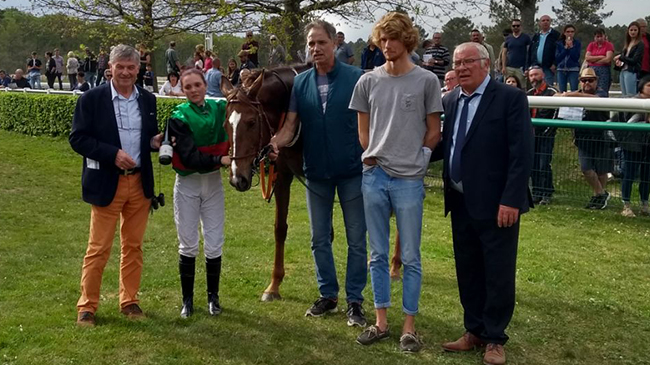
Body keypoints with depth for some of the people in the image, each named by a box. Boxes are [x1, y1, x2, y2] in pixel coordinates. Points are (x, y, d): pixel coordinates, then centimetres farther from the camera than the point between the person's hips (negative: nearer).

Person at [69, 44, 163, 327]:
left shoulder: (148, 100, 7)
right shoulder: (92, 98, -6)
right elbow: (77, 139, -9)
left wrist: (155, 142, -8)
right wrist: (113, 153, -20)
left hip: (140, 182, 4)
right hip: (106, 183, -4)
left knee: (133, 246, 12)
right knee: (98, 248, 2)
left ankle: (129, 301, 25)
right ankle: (87, 306, 16)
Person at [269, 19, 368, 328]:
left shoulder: (357, 78, -8)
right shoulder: (301, 83, 3)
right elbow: (291, 123, -1)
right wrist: (277, 142, -21)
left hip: (352, 170, -3)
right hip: (316, 172, 4)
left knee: (356, 239, 6)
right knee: (319, 238, 13)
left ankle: (355, 300, 19)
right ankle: (328, 295, 29)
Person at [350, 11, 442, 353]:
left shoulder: (427, 81, -2)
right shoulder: (368, 81, 5)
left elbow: (434, 132, 4)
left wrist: (416, 157, 1)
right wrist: (372, 157, 7)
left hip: (409, 180, -3)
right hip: (373, 177, 3)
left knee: (410, 258, 5)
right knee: (378, 255, 11)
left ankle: (409, 327, 17)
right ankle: (381, 322, 23)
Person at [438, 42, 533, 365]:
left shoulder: (510, 98, -9)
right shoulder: (450, 100, 10)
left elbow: (521, 154, -14)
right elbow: (446, 145, 12)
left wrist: (511, 200, -20)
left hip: (496, 203, -6)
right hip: (460, 202, 6)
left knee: (498, 274, 5)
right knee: (467, 271, 15)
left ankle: (495, 339, 20)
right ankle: (475, 331, 30)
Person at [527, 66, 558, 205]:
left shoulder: (552, 93, -4)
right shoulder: (529, 94, 15)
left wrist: (548, 131, -11)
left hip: (546, 136, -6)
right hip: (532, 135, 6)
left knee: (544, 165, -10)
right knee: (533, 165, 6)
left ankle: (547, 194, -2)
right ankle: (536, 193, 15)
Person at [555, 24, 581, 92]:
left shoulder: (577, 43, 3)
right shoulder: (559, 43, 8)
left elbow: (576, 58, -7)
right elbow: (557, 58, -3)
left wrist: (571, 47, -13)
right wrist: (566, 48, -9)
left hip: (573, 70, -2)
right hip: (561, 69, 2)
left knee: (574, 91, -9)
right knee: (562, 92, 0)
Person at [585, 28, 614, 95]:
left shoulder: (609, 45, 4)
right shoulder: (591, 45, 14)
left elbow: (608, 59, -9)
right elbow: (587, 58, 0)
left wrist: (593, 61, -2)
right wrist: (600, 57, -6)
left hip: (604, 71, -3)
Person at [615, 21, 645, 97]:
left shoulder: (640, 44, -5)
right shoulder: (628, 43, 16)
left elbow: (634, 60, -12)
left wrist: (620, 57, -5)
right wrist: (619, 62, -2)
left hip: (632, 72, -8)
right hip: (623, 71, 8)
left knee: (631, 97, -10)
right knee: (624, 96, 9)